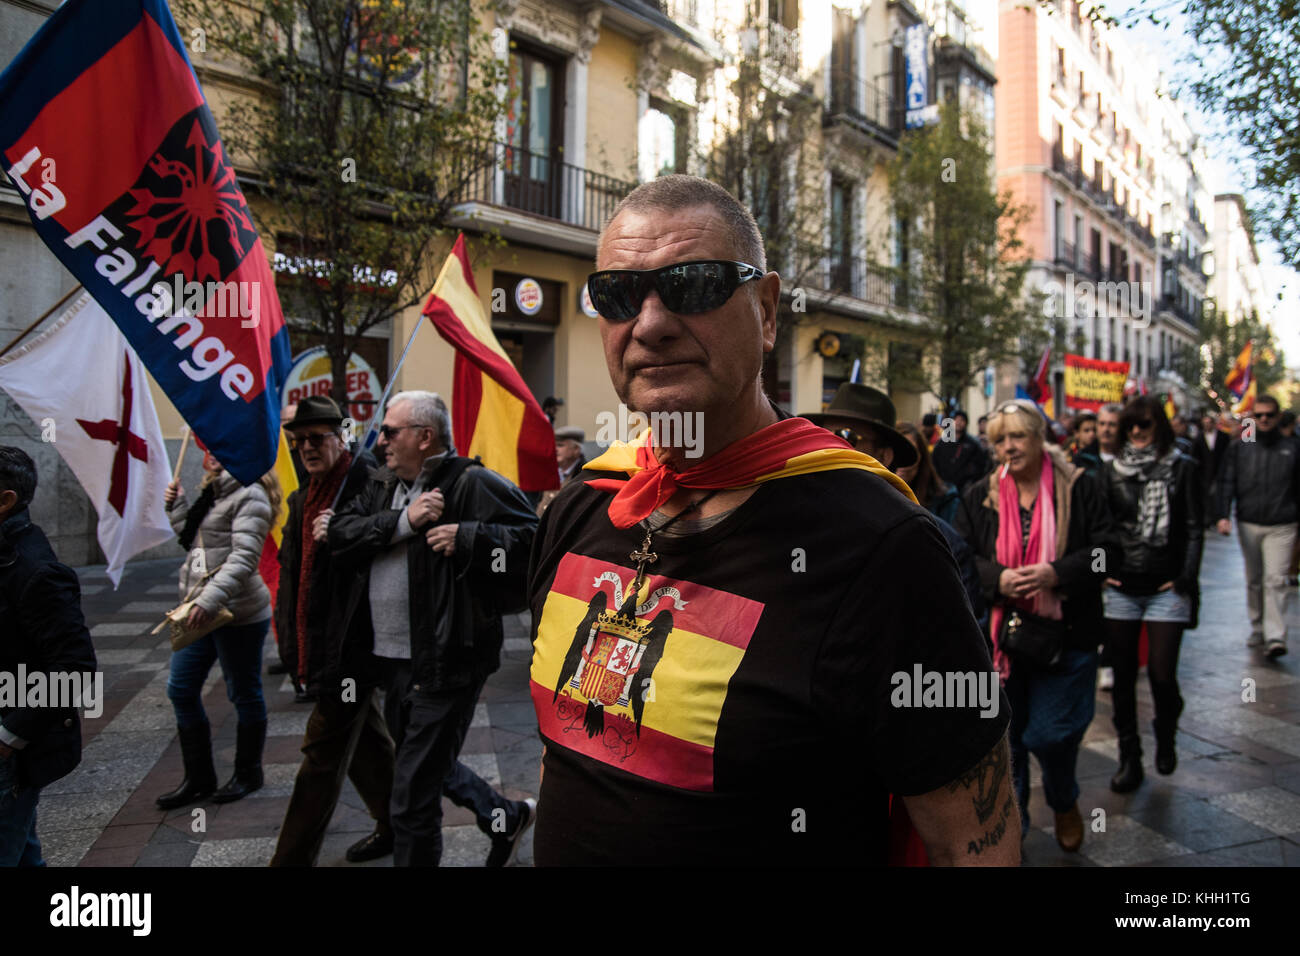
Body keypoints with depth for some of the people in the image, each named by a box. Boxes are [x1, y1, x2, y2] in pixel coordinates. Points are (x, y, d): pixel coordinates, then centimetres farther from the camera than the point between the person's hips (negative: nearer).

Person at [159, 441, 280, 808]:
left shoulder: (249, 495, -13)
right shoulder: (211, 493, 15)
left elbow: (244, 557, -22)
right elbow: (194, 540, 20)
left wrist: (210, 599, -30)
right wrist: (177, 506, 9)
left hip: (238, 613, -9)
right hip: (200, 610, 9)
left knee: (244, 694, 6)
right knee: (181, 689, 11)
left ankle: (248, 774, 24)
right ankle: (199, 778, 25)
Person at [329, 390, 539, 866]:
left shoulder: (471, 484, -14)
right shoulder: (382, 484, 11)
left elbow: (533, 537, -22)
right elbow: (340, 534, -3)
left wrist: (466, 537, -27)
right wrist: (404, 520, -15)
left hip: (444, 664, -9)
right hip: (391, 660, 9)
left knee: (413, 802, 1)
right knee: (431, 765, 27)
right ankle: (507, 816, 49)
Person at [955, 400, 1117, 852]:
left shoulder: (1079, 489, 0)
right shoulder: (980, 496, 5)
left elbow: (1107, 551, -3)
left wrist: (1056, 572, -18)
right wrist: (998, 579, -16)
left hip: (1064, 635, -2)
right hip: (1000, 636, 2)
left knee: (1049, 734, 1)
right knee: (1006, 735, 8)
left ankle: (1065, 804, 35)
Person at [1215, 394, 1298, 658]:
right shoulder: (1239, 448, 6)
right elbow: (1226, 483, 0)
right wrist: (1223, 515, -12)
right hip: (1248, 524, 2)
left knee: (1275, 580, -10)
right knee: (1253, 581, 12)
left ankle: (1275, 637, -12)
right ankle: (1257, 629, 24)